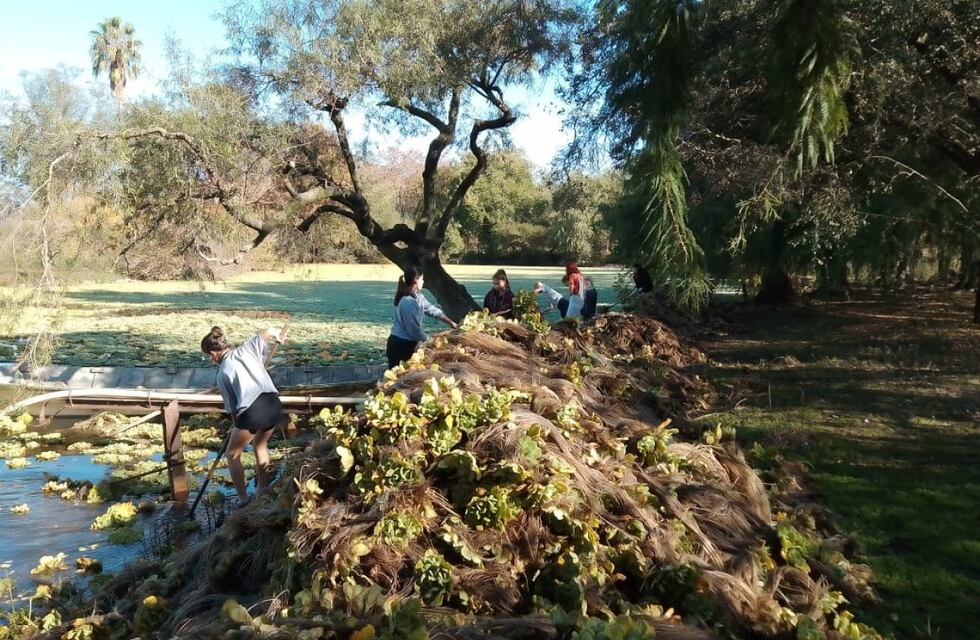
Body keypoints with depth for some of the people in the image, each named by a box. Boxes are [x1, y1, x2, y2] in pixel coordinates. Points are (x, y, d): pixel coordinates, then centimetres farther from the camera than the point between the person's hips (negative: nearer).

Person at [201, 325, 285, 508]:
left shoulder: (222, 373, 8)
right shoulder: (246, 348, 14)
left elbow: (231, 406, 11)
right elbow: (269, 332, 7)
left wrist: (236, 425, 25)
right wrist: (278, 335, 29)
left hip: (252, 411, -5)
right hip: (273, 404, 5)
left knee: (232, 455, 18)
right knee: (260, 445, 31)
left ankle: (243, 499, 18)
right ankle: (262, 491, 38)